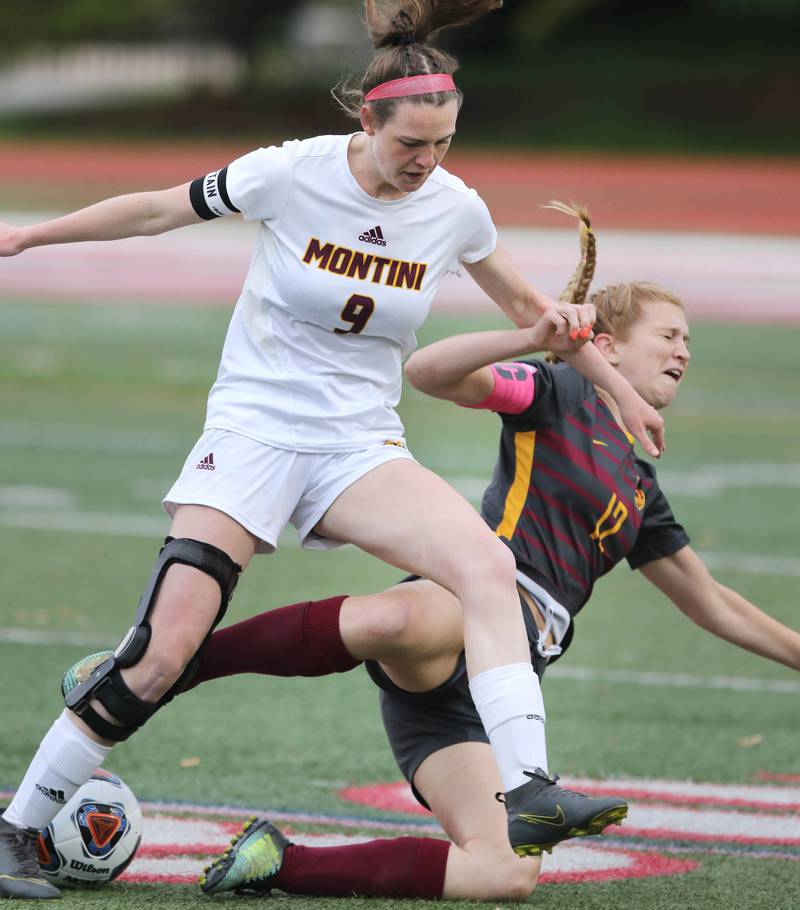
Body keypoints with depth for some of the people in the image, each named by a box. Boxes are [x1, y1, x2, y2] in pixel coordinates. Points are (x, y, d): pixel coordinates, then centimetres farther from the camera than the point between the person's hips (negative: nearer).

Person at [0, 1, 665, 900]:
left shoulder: (455, 210, -2)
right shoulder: (292, 173, -11)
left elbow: (524, 302, 18)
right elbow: (158, 210, 4)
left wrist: (620, 391, 23)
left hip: (360, 447, 3)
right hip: (251, 431, -3)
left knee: (487, 563, -25)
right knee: (163, 650, -14)